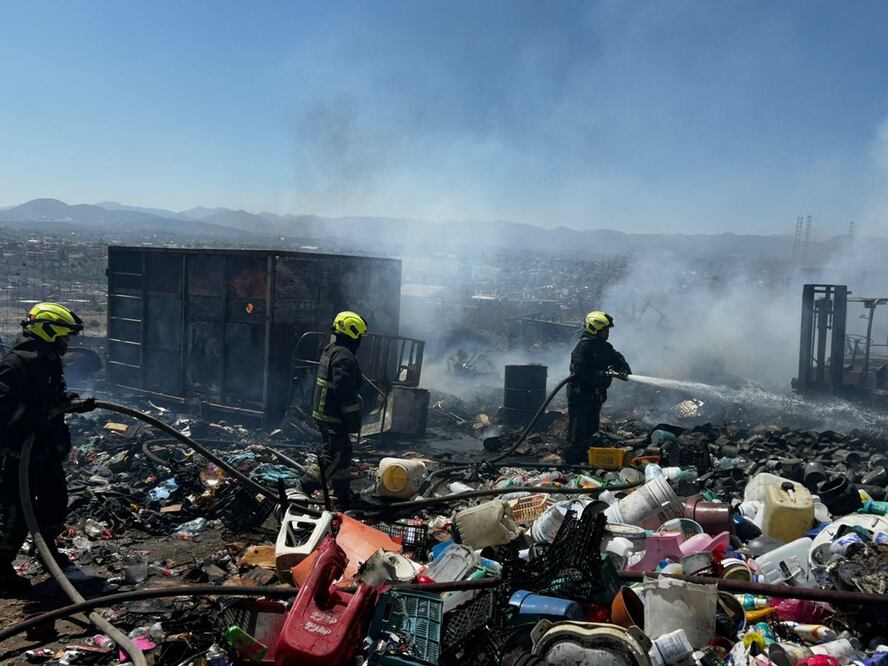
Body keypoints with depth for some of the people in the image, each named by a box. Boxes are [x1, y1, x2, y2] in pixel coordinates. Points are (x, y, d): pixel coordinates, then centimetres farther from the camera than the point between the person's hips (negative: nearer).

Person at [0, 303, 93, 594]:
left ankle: (47, 548, 42)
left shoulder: (49, 361, 7)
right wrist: (30, 421, -35)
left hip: (47, 450, 9)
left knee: (56, 501, 20)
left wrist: (77, 404, 5)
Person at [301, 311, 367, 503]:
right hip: (335, 416, -10)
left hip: (323, 413, 10)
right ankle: (312, 479, -11)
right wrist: (354, 418, -19)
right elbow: (345, 391, -25)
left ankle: (343, 492, 24)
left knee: (333, 451, 16)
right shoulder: (344, 356, -19)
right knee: (339, 453, -4)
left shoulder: (329, 351, 14)